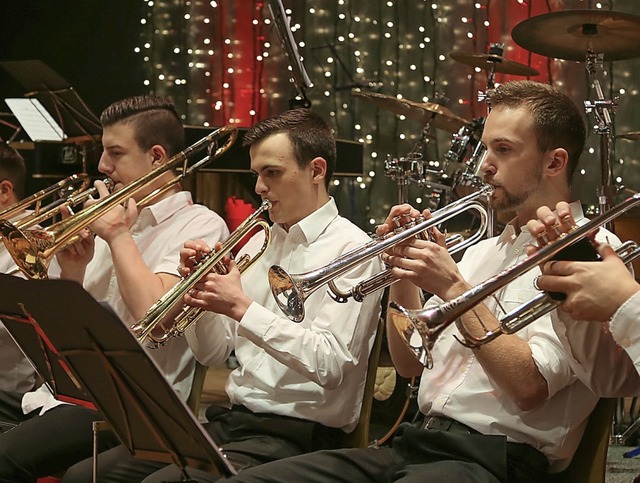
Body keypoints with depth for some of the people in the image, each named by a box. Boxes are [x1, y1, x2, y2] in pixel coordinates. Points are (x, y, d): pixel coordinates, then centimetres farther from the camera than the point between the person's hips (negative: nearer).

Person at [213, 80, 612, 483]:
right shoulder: (483, 252, 20)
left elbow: (529, 386, -18)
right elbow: (410, 362, 19)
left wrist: (452, 287, -14)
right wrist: (403, 273, 4)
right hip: (414, 445, 8)